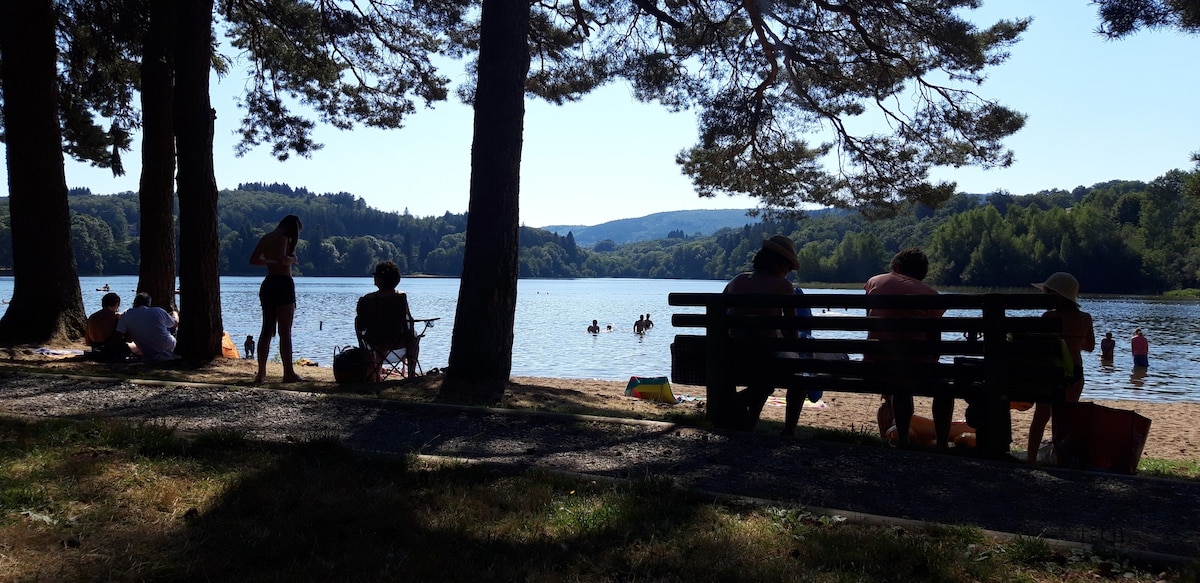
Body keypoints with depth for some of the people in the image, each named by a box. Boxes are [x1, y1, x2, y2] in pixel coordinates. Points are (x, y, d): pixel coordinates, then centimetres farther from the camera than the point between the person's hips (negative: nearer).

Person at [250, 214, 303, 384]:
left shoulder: (266, 238, 13)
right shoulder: (283, 238, -10)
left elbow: (253, 260, 16)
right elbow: (282, 259, -24)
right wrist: (293, 259, -5)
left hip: (267, 284, 8)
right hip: (283, 284, -8)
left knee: (267, 330, 11)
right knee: (285, 331, -4)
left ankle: (261, 373, 11)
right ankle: (288, 373, -1)